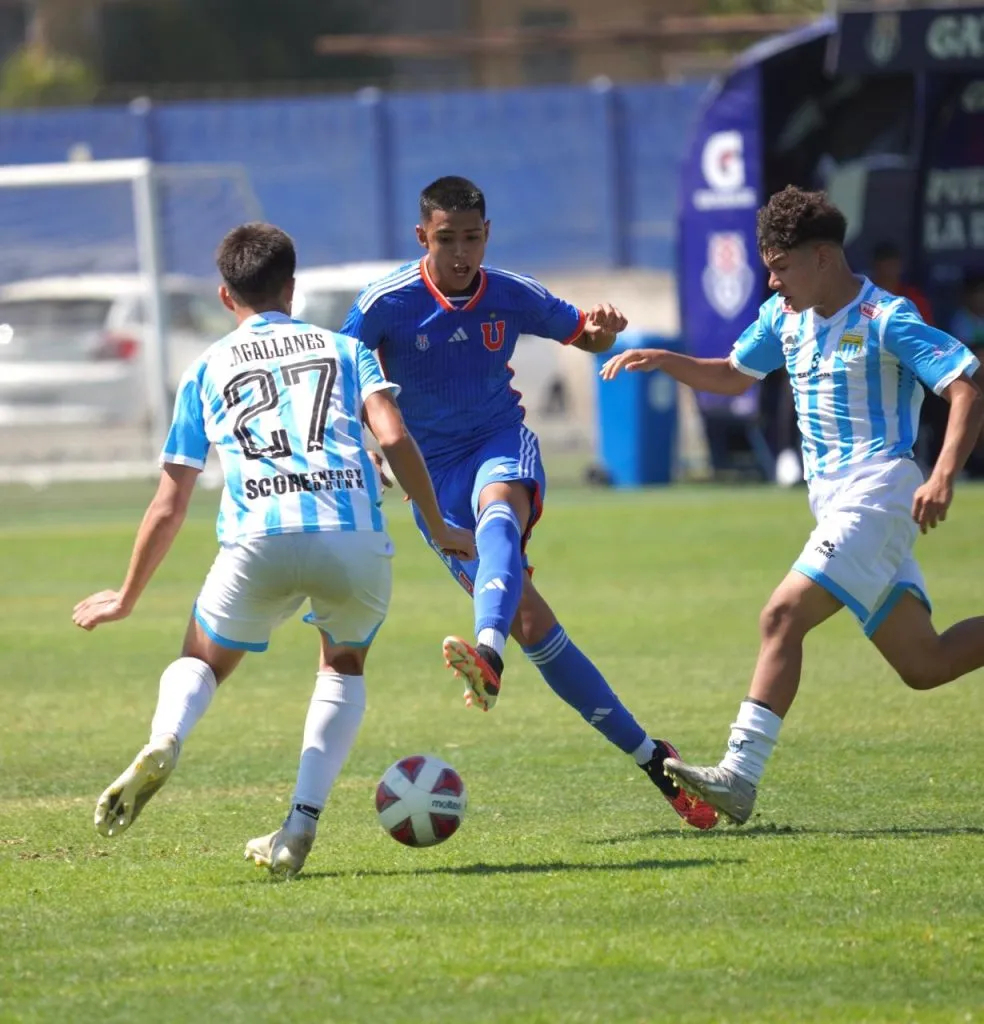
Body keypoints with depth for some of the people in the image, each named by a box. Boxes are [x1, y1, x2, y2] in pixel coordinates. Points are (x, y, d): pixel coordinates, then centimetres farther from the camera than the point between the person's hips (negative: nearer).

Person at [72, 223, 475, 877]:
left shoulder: (207, 369, 24)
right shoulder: (344, 349, 24)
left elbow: (169, 508, 23)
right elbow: (394, 436, 5)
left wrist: (126, 598, 34)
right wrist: (439, 529, 16)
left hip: (259, 542, 0)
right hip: (355, 539, 1)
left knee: (202, 661, 24)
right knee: (345, 664, 28)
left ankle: (165, 743, -12)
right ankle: (301, 829, 10)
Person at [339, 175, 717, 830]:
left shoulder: (513, 297, -1)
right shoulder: (388, 304, -9)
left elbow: (583, 336, 15)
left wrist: (603, 331, -9)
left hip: (501, 443, 1)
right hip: (432, 472, -1)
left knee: (497, 508, -39)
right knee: (530, 622, -10)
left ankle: (488, 656, -65)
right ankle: (648, 756, -3)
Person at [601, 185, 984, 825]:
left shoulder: (885, 319, -12)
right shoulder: (784, 317, 12)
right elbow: (733, 376, 27)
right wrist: (662, 360, 10)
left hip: (877, 494, -8)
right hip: (835, 502, 8)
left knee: (785, 615, -19)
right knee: (925, 665, 6)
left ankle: (740, 776, -22)